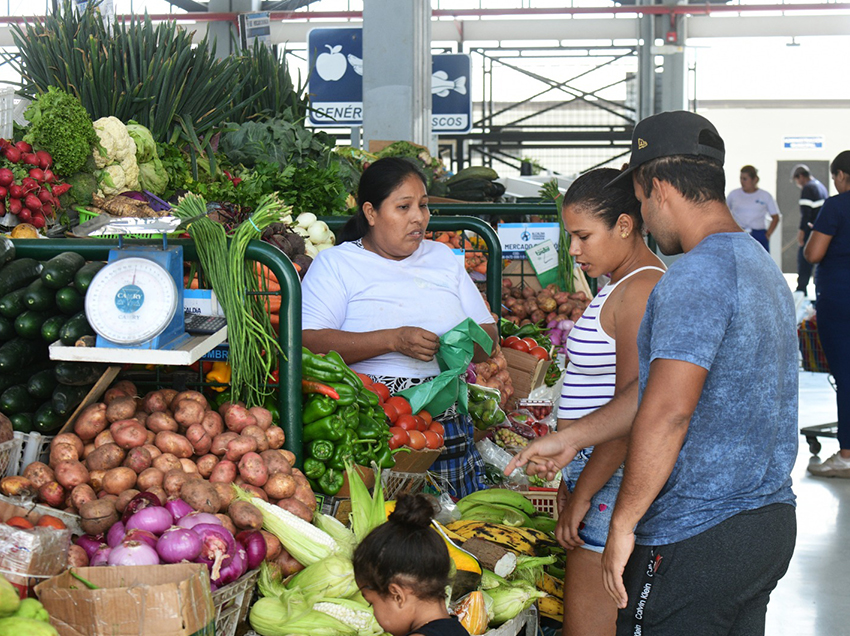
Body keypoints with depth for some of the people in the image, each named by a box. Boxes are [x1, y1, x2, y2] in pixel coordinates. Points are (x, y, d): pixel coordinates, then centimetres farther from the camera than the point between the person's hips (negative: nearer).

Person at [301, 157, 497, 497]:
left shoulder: (442, 257, 22)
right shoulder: (336, 262, 7)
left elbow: (488, 338, 20)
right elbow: (308, 342, -8)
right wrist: (393, 340, -14)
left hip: (446, 418, 4)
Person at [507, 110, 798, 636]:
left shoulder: (695, 278, -18)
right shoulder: (763, 268, 15)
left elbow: (666, 413, -26)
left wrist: (623, 525, -18)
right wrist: (569, 440, 21)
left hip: (696, 543, -9)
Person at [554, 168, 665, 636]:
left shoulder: (641, 290, -15)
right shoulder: (621, 287, 17)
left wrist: (581, 495, -16)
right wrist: (573, 480, 20)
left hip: (614, 481, -10)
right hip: (598, 470, 10)